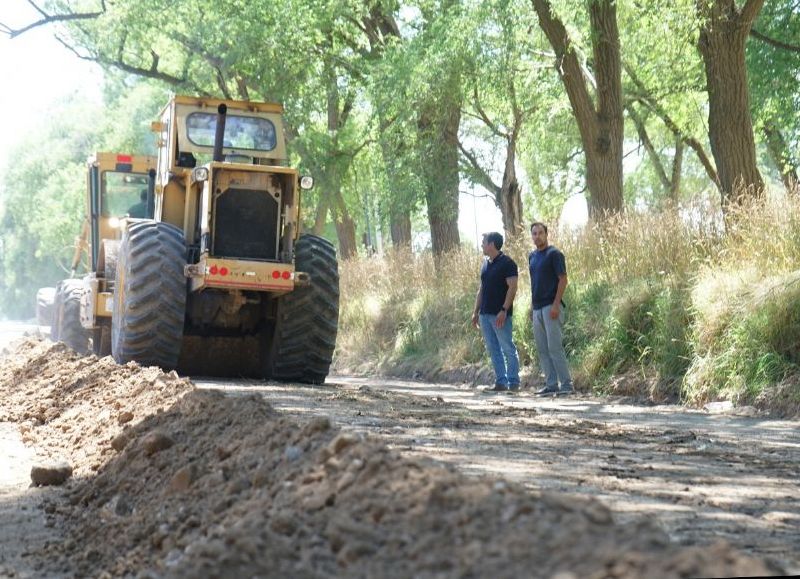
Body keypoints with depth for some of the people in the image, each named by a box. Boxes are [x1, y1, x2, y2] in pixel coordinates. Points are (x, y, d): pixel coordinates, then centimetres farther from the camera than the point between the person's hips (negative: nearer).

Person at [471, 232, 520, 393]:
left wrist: (504, 310, -22)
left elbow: (512, 287, -15)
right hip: (485, 314, 8)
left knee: (507, 348, -4)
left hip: (500, 314, -8)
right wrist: (476, 311, 16)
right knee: (493, 350, 8)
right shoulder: (486, 264, 15)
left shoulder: (506, 263, -10)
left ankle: (513, 383, -1)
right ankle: (500, 382, 11)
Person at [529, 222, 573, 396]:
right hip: (537, 308, 8)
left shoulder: (554, 254, -7)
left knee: (554, 347, -11)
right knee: (542, 349, 8)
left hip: (551, 307, -8)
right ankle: (551, 384, 12)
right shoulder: (532, 256, 16)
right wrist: (532, 306, 17)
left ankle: (566, 384, -8)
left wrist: (556, 304, -19)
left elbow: (563, 280, -12)